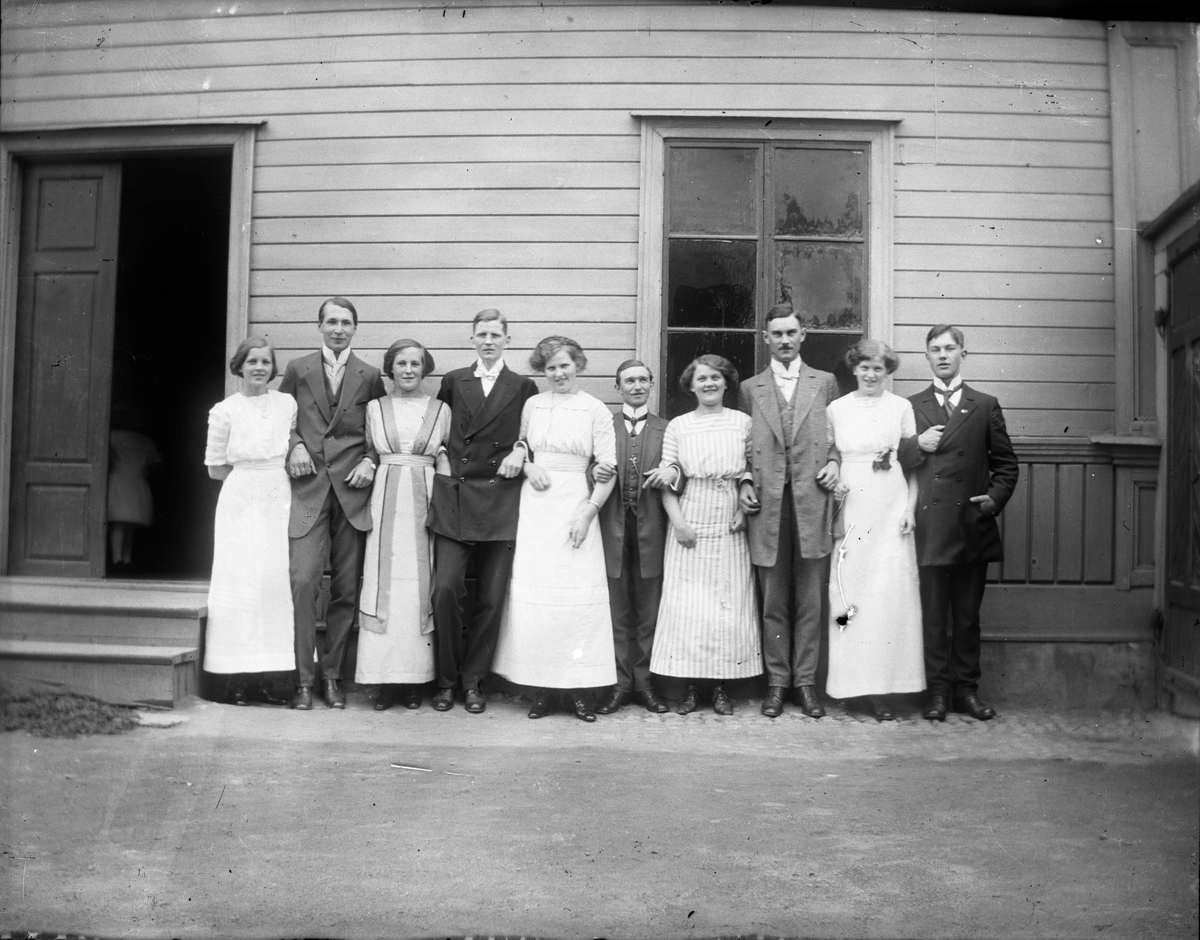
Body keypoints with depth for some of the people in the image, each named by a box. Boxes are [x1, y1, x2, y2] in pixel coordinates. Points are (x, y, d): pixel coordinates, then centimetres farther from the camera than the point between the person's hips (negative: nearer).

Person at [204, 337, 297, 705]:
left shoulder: (288, 404, 6)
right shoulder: (224, 411, 1)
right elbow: (216, 469, 6)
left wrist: (270, 473, 5)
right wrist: (253, 475, 1)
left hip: (279, 502, 2)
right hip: (241, 503, -2)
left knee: (277, 581, -3)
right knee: (240, 581, -4)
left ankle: (268, 675, 2)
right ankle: (237, 678, -1)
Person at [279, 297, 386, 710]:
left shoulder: (370, 376, 10)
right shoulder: (297, 369, 10)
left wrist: (370, 462, -2)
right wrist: (294, 445, -3)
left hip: (351, 489, 1)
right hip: (309, 487, -1)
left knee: (346, 588, 3)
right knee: (303, 580, -11)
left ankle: (332, 675, 15)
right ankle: (303, 679, 0)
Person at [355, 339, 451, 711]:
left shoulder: (441, 410, 9)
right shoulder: (374, 408, 10)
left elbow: (448, 458, 9)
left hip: (426, 503, 0)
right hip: (385, 502, 0)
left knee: (420, 588, 0)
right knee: (383, 585, -3)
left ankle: (415, 679, 7)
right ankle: (384, 679, 2)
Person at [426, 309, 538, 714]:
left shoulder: (523, 387, 8)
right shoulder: (452, 381, 12)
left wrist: (520, 452, -8)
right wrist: (443, 454, 2)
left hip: (499, 502, 0)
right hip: (453, 499, 1)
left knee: (492, 597, 2)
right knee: (446, 589, -8)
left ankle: (473, 680, 17)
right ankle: (446, 680, 8)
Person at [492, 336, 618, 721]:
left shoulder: (596, 410, 1)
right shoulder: (532, 405, 10)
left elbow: (608, 469, -2)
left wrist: (588, 513, -11)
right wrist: (527, 467, -2)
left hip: (575, 508, -2)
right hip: (534, 507, 2)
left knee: (576, 595, -6)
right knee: (531, 598, -2)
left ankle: (575, 686, 4)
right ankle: (540, 688, 6)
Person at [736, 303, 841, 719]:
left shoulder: (825, 383, 12)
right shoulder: (749, 389, 12)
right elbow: (743, 447, 14)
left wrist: (834, 461, -4)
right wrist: (745, 482, -1)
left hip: (811, 502, 0)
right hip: (768, 505, 0)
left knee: (810, 600, 3)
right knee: (773, 602, 5)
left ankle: (806, 681, 12)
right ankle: (776, 681, 14)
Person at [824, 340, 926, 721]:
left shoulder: (901, 407, 7)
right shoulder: (836, 409, 9)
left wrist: (910, 508, -2)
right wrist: (832, 482, -4)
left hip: (891, 510, -1)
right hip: (850, 510, 1)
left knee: (889, 595, -5)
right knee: (849, 593, -2)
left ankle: (882, 687, 0)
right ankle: (853, 680, 6)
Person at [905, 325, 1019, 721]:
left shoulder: (986, 406, 11)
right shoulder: (911, 406, 10)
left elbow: (1006, 464, 12)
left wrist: (995, 498, -3)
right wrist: (917, 446, -9)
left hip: (973, 526, 1)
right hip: (929, 528, -1)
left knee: (968, 615, 7)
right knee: (932, 615, 2)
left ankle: (965, 690, 17)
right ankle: (936, 691, 10)